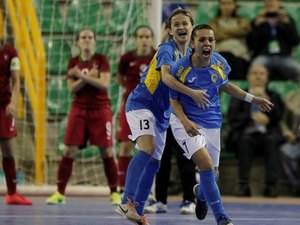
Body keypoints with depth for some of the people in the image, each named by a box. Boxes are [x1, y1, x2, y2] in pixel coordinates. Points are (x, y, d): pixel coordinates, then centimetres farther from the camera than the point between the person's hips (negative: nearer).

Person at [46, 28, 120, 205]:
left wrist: (82, 76, -20)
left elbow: (104, 84, -14)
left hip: (100, 110, -2)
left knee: (107, 151, -3)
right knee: (69, 151, -4)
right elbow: (72, 88, -2)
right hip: (79, 110, 2)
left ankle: (114, 193, 7)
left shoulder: (101, 60, -1)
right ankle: (60, 193, 1)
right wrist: (89, 76, -15)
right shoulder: (73, 63, 6)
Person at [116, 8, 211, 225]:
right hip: (141, 104, -8)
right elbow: (166, 77, -34)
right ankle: (127, 202, -30)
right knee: (148, 148, -28)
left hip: (162, 114, 8)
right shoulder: (167, 49, -16)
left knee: (154, 162, 6)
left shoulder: (191, 55, 9)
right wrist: (192, 93, -44)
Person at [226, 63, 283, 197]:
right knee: (245, 140, -36)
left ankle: (271, 185, -41)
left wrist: (265, 99, -5)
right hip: (246, 134, -1)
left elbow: (277, 117, 3)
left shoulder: (273, 96, 22)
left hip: (267, 134, 1)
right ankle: (244, 185, -40)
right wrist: (252, 117, -12)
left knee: (271, 140, -35)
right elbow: (232, 118, 2)